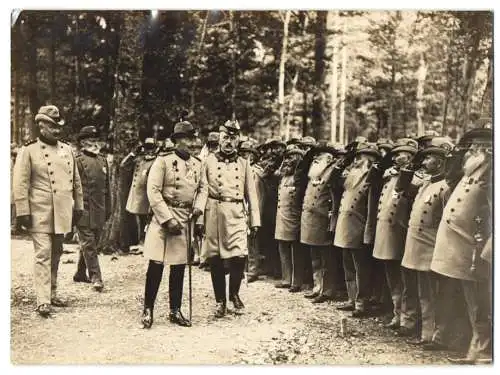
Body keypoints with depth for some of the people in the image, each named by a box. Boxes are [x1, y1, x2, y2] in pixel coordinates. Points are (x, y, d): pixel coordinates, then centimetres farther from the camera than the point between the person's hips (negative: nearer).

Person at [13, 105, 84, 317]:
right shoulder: (29, 151, -4)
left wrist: (78, 206, 14)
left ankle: (52, 294, 25)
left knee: (56, 255, 14)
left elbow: (76, 181, 17)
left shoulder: (67, 150, 12)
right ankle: (43, 301, -5)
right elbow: (20, 184, -8)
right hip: (40, 215, -5)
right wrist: (23, 212, -12)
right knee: (43, 256, -7)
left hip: (63, 214, 5)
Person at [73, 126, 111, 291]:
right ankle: (96, 277, -5)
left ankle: (80, 274, 27)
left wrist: (108, 209, 18)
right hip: (84, 210, -7)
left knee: (90, 244, 14)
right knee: (88, 245, -5)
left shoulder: (102, 160, 15)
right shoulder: (78, 160, -6)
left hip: (99, 211, 7)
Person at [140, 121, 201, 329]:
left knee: (179, 267, 9)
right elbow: (153, 192, -11)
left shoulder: (197, 164, 9)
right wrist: (168, 219, -15)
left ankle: (175, 311, 19)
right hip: (163, 217, -4)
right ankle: (148, 310, 9)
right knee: (156, 265, -5)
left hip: (186, 220, 5)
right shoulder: (163, 161, -6)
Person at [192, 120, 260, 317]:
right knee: (215, 259, 3)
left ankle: (234, 293, 17)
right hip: (213, 213, -1)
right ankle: (220, 301, 18)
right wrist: (199, 218, -9)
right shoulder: (209, 161, 5)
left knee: (240, 256, -9)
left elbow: (251, 194, 11)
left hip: (236, 214, 1)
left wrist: (255, 221, 7)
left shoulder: (244, 164, 11)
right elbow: (203, 190, -1)